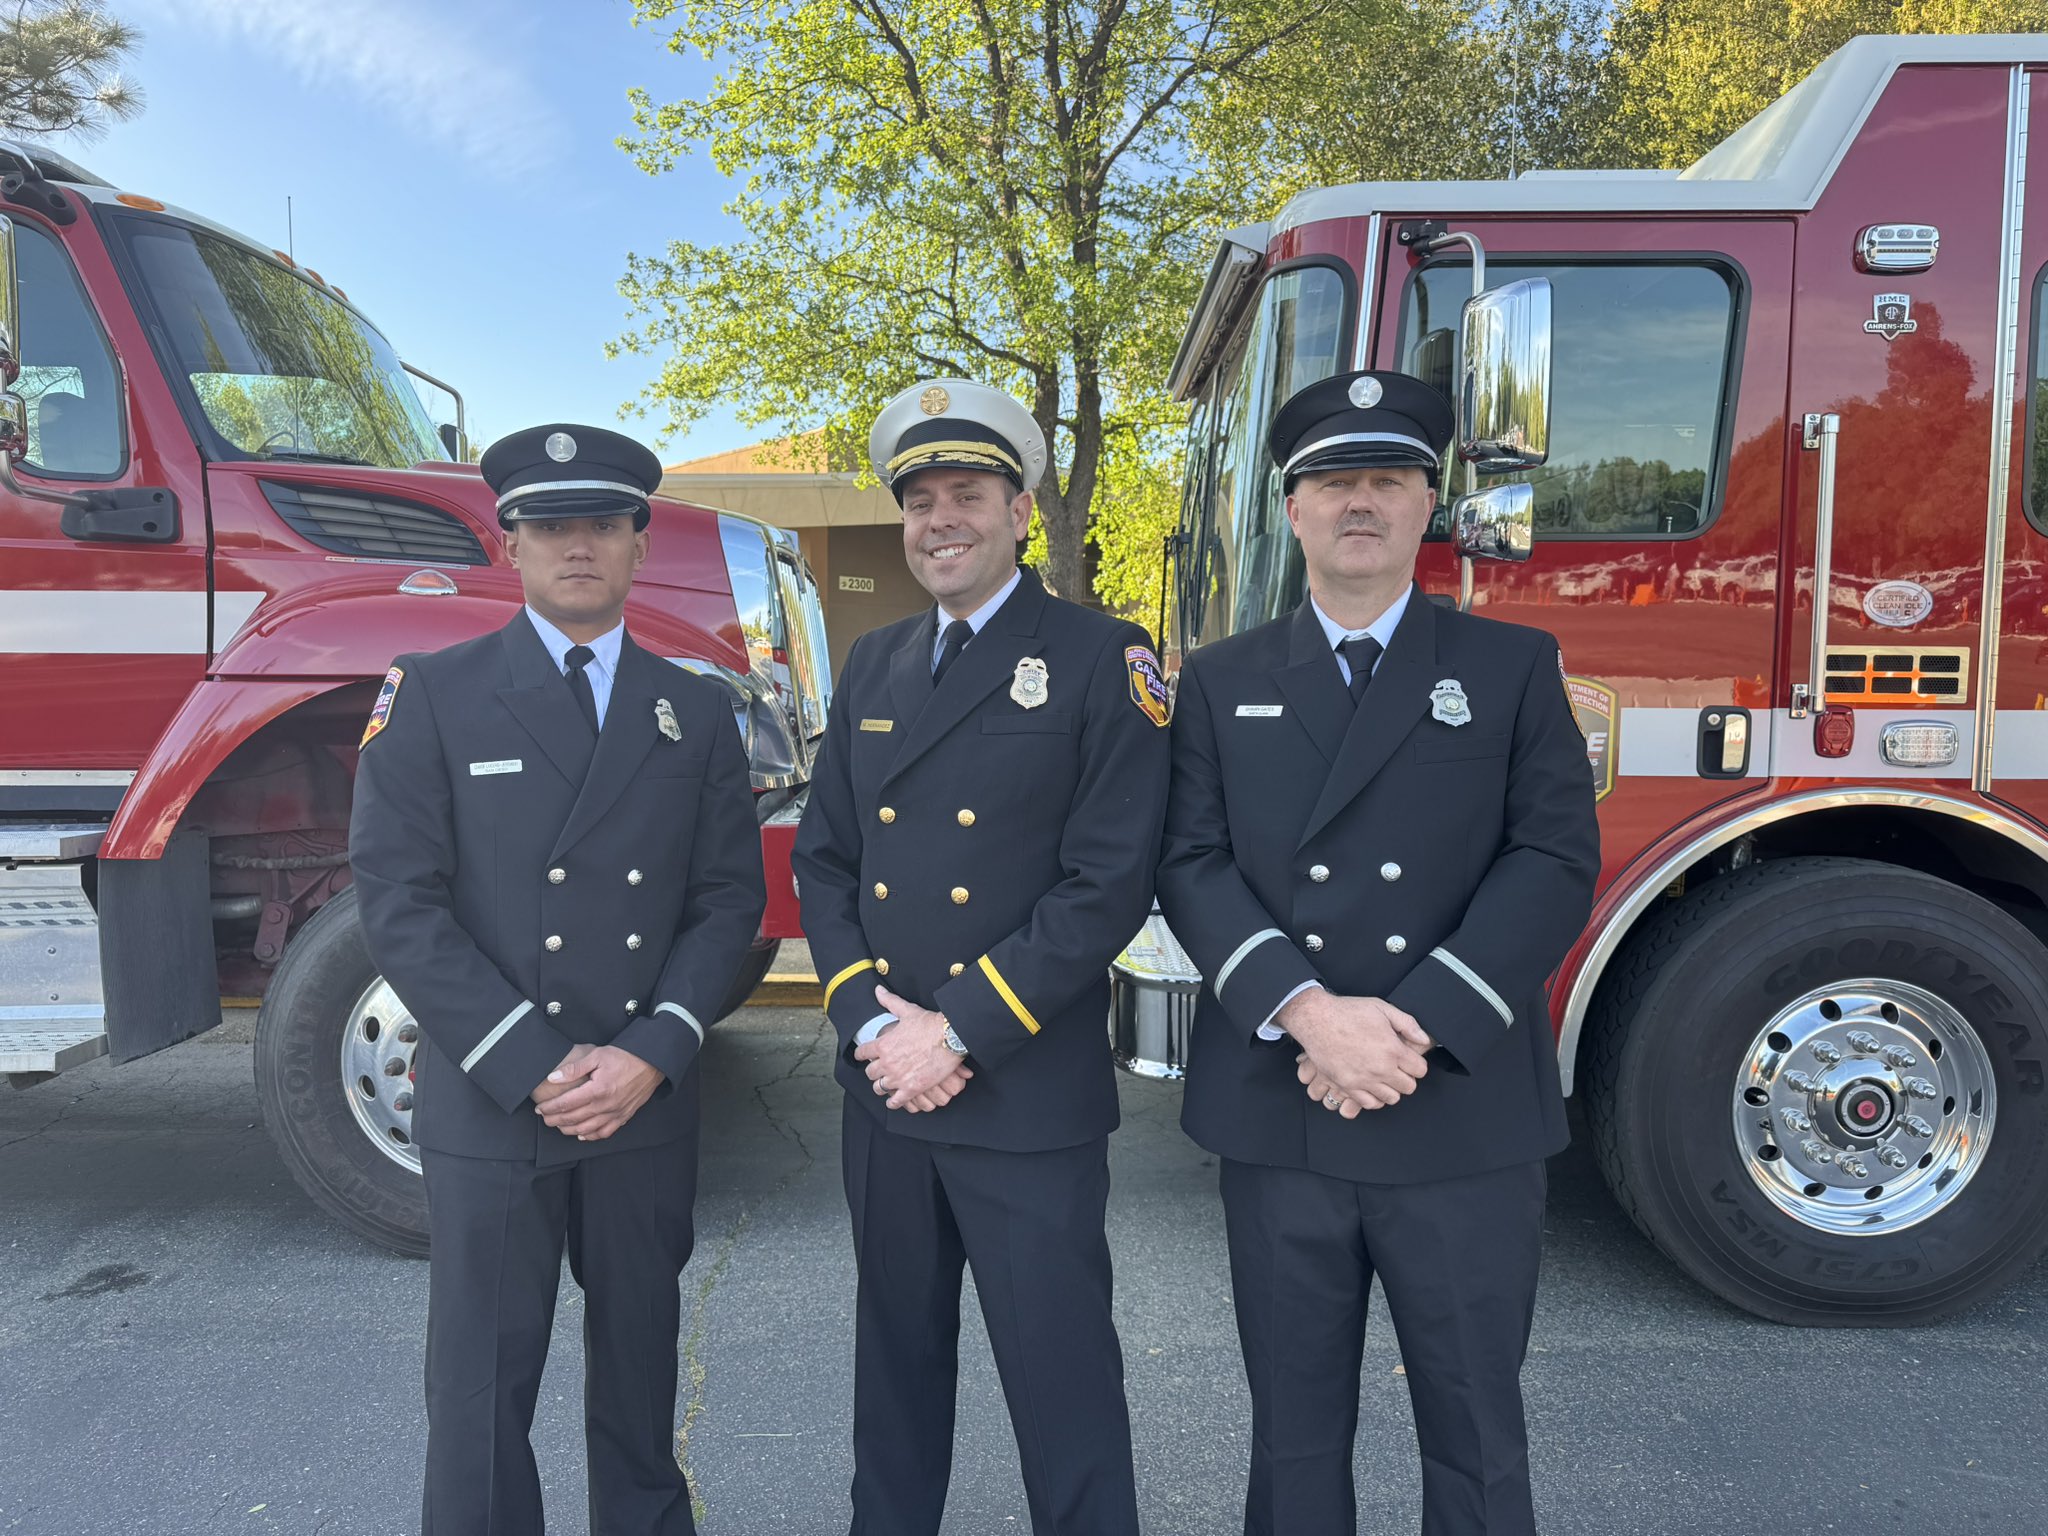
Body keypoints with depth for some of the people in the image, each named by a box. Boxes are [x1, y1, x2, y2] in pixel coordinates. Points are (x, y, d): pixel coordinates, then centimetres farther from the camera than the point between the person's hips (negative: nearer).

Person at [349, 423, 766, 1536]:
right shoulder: (431, 696, -1)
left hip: (649, 1105, 3)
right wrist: (535, 1068, -14)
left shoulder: (696, 712, 7)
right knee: (482, 1386, 8)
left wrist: (652, 1055, -10)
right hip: (489, 1106, -2)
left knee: (639, 1360, 18)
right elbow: (399, 902, -8)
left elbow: (729, 896, 3)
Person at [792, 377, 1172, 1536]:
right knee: (898, 1353, 20)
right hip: (885, 1090, 6)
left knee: (1061, 1375, 4)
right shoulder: (873, 667, 11)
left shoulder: (1102, 662, -7)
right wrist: (872, 1021, -5)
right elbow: (824, 860, 9)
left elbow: (1110, 882, -14)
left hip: (1033, 1100, -5)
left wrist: (959, 1032, -15)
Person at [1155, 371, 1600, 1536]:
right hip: (1277, 1119, 1)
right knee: (1295, 1429, 16)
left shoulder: (1513, 667, 5)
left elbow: (1556, 862, -5)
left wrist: (1415, 1030, -16)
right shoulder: (1224, 682, 8)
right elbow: (1193, 865, -1)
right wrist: (1308, 1011, -17)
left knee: (1476, 1434, 13)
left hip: (1465, 1120, -1)